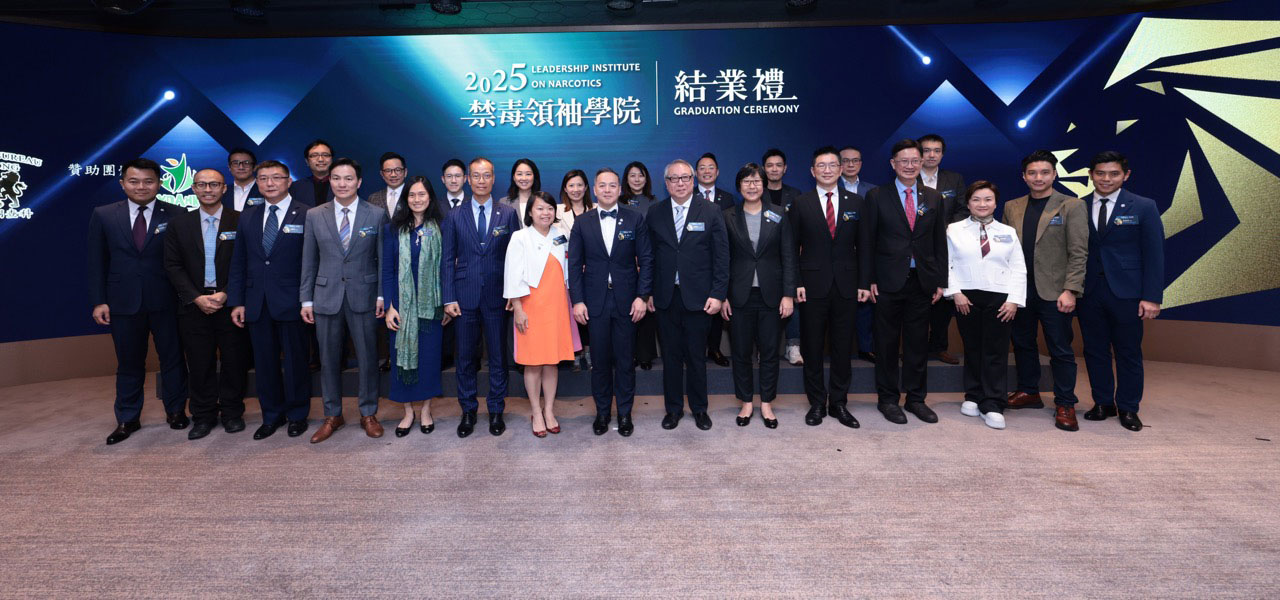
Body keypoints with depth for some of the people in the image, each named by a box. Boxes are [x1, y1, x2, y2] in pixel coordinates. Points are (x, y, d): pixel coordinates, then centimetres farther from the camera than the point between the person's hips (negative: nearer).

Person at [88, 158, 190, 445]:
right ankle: (127, 420, 24)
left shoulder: (176, 216, -2)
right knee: (129, 363, 11)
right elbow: (97, 262, 5)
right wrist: (99, 301, 0)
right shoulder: (103, 215, 4)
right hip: (123, 302, 2)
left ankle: (176, 411, 24)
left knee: (172, 358, 9)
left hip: (166, 301, -1)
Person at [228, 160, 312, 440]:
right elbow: (238, 263, 11)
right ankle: (272, 415, 26)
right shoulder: (247, 217, 11)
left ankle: (297, 415, 22)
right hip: (257, 303, 5)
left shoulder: (306, 215, -4)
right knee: (264, 363, 11)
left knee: (295, 362, 7)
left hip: (292, 302, -4)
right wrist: (236, 301, 5)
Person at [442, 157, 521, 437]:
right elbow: (447, 259, 4)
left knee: (498, 356, 7)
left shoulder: (508, 214, 3)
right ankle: (468, 411, 22)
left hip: (497, 296, -1)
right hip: (465, 296, 1)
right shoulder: (454, 216, 5)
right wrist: (448, 298, -3)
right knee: (465, 357, 8)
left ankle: (496, 411, 21)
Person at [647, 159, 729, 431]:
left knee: (696, 356, 8)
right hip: (665, 297, 2)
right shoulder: (654, 213, 5)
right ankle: (673, 408, 24)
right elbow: (649, 256, 8)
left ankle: (699, 408, 24)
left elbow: (721, 256, -2)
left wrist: (717, 294, -8)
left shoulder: (711, 212, -1)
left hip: (698, 297, -2)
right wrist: (649, 292, 3)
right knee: (670, 355, 10)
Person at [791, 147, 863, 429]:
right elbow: (793, 247, 2)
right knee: (812, 347, 6)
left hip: (846, 286, 1)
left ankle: (839, 403, 20)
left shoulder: (856, 203, 7)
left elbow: (863, 247, 7)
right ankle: (816, 403, 19)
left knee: (843, 347, 7)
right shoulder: (801, 204, 2)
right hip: (813, 286, -1)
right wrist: (796, 283, -6)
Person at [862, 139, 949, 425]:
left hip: (922, 281, 3)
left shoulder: (934, 198, 9)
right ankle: (887, 398, 17)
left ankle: (915, 398, 22)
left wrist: (941, 281, 5)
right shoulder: (877, 197, 0)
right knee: (887, 343, 5)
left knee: (918, 343, 10)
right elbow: (868, 241, -2)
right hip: (888, 282, -3)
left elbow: (940, 242, 10)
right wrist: (868, 280, -7)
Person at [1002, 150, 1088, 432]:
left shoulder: (1072, 206, -2)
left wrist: (1070, 290, -14)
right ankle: (1028, 392, 29)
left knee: (1061, 350, 2)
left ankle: (1065, 405, 12)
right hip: (1020, 290, 4)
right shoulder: (1012, 207, 10)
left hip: (1053, 292, -4)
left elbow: (1078, 253, -7)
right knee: (1023, 344, 14)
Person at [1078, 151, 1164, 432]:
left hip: (1126, 293, -2)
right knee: (1095, 351, 9)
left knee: (1128, 353, 6)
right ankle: (1103, 403, 22)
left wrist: (1151, 297, -8)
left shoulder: (1143, 207, 1)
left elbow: (1154, 255, -2)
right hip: (1089, 293, 2)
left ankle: (1128, 408, 18)